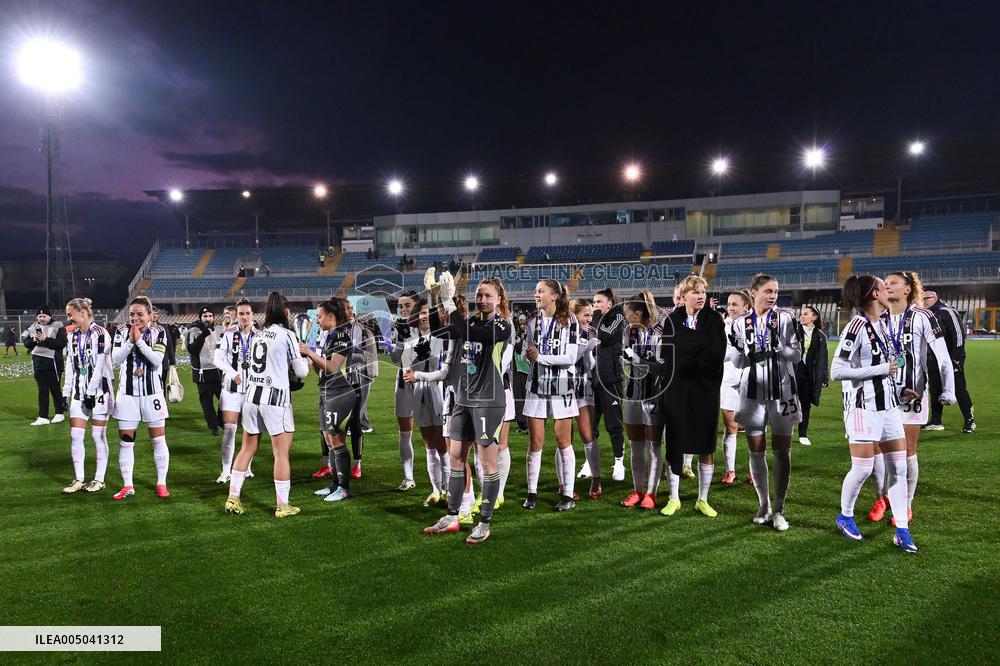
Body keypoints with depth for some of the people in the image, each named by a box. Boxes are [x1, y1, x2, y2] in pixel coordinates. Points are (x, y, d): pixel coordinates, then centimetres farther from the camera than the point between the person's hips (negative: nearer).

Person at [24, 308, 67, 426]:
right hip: (38, 363, 5)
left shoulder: (58, 327, -5)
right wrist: (34, 340, -10)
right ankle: (43, 417, 10)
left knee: (55, 389, 6)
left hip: (53, 363, -5)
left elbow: (62, 343, -15)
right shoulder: (33, 328, 12)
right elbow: (26, 343, 10)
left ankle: (59, 414, 21)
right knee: (42, 390, 7)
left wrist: (46, 339, -20)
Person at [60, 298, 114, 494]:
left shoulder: (100, 334, -10)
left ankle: (99, 480, 10)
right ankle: (78, 480, 12)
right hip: (79, 392, 6)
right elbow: (71, 366, 15)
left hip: (99, 390, -6)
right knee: (75, 435, 3)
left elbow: (99, 366, -14)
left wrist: (91, 392, -15)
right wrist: (66, 392, 11)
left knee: (98, 435, 0)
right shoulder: (73, 336, 11)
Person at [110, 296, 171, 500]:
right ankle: (127, 486, 15)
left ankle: (161, 483, 15)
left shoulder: (158, 332, -3)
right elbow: (116, 359, -8)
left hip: (152, 393, -1)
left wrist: (139, 340, -20)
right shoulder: (122, 331, 1)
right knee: (125, 441, 5)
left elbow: (157, 360, -15)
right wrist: (130, 341, -20)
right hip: (127, 393, 2)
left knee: (158, 440, 4)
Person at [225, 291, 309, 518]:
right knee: (281, 453, 2)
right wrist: (306, 357, 15)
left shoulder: (258, 334, 10)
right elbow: (301, 372, -2)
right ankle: (282, 505, 7)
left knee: (247, 448, 16)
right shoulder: (287, 335, -8)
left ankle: (233, 497, 18)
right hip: (275, 398, -6)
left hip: (252, 395, 6)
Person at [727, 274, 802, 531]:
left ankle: (778, 510, 10)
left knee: (782, 452, 1)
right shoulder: (740, 324, 3)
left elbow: (797, 356, -3)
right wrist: (744, 350, -16)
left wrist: (778, 344, -20)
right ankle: (764, 505, 21)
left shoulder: (785, 319, 0)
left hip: (782, 393, -1)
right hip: (753, 394, 1)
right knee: (756, 451, 6)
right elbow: (737, 362, 4)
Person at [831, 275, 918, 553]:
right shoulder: (857, 326, -15)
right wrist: (881, 370, -18)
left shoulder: (881, 324, 10)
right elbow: (837, 371, -21)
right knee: (863, 467, -4)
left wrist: (898, 388, 17)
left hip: (888, 404, 8)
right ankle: (845, 516, 19)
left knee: (898, 467, 6)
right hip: (863, 405, -8)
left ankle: (902, 530, 14)